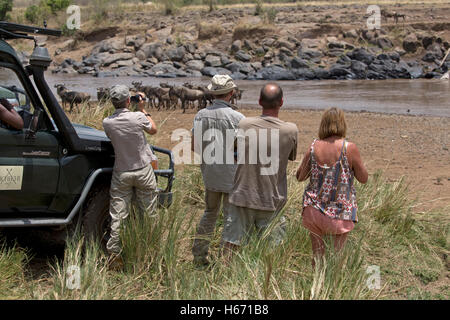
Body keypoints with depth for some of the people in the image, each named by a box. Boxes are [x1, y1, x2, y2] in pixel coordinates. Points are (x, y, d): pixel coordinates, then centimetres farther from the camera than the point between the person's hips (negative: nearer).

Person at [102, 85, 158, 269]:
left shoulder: (107, 123, -8)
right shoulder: (137, 118, -13)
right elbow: (153, 130, 6)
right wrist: (142, 109, 14)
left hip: (121, 173, 1)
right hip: (143, 171, -1)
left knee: (117, 215, 3)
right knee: (148, 213, 11)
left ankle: (114, 254, 3)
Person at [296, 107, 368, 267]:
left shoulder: (314, 147, -4)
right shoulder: (349, 148, -12)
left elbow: (300, 176, 6)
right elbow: (363, 178, -2)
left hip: (313, 210, 2)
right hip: (340, 213, -2)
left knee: (317, 252, 15)